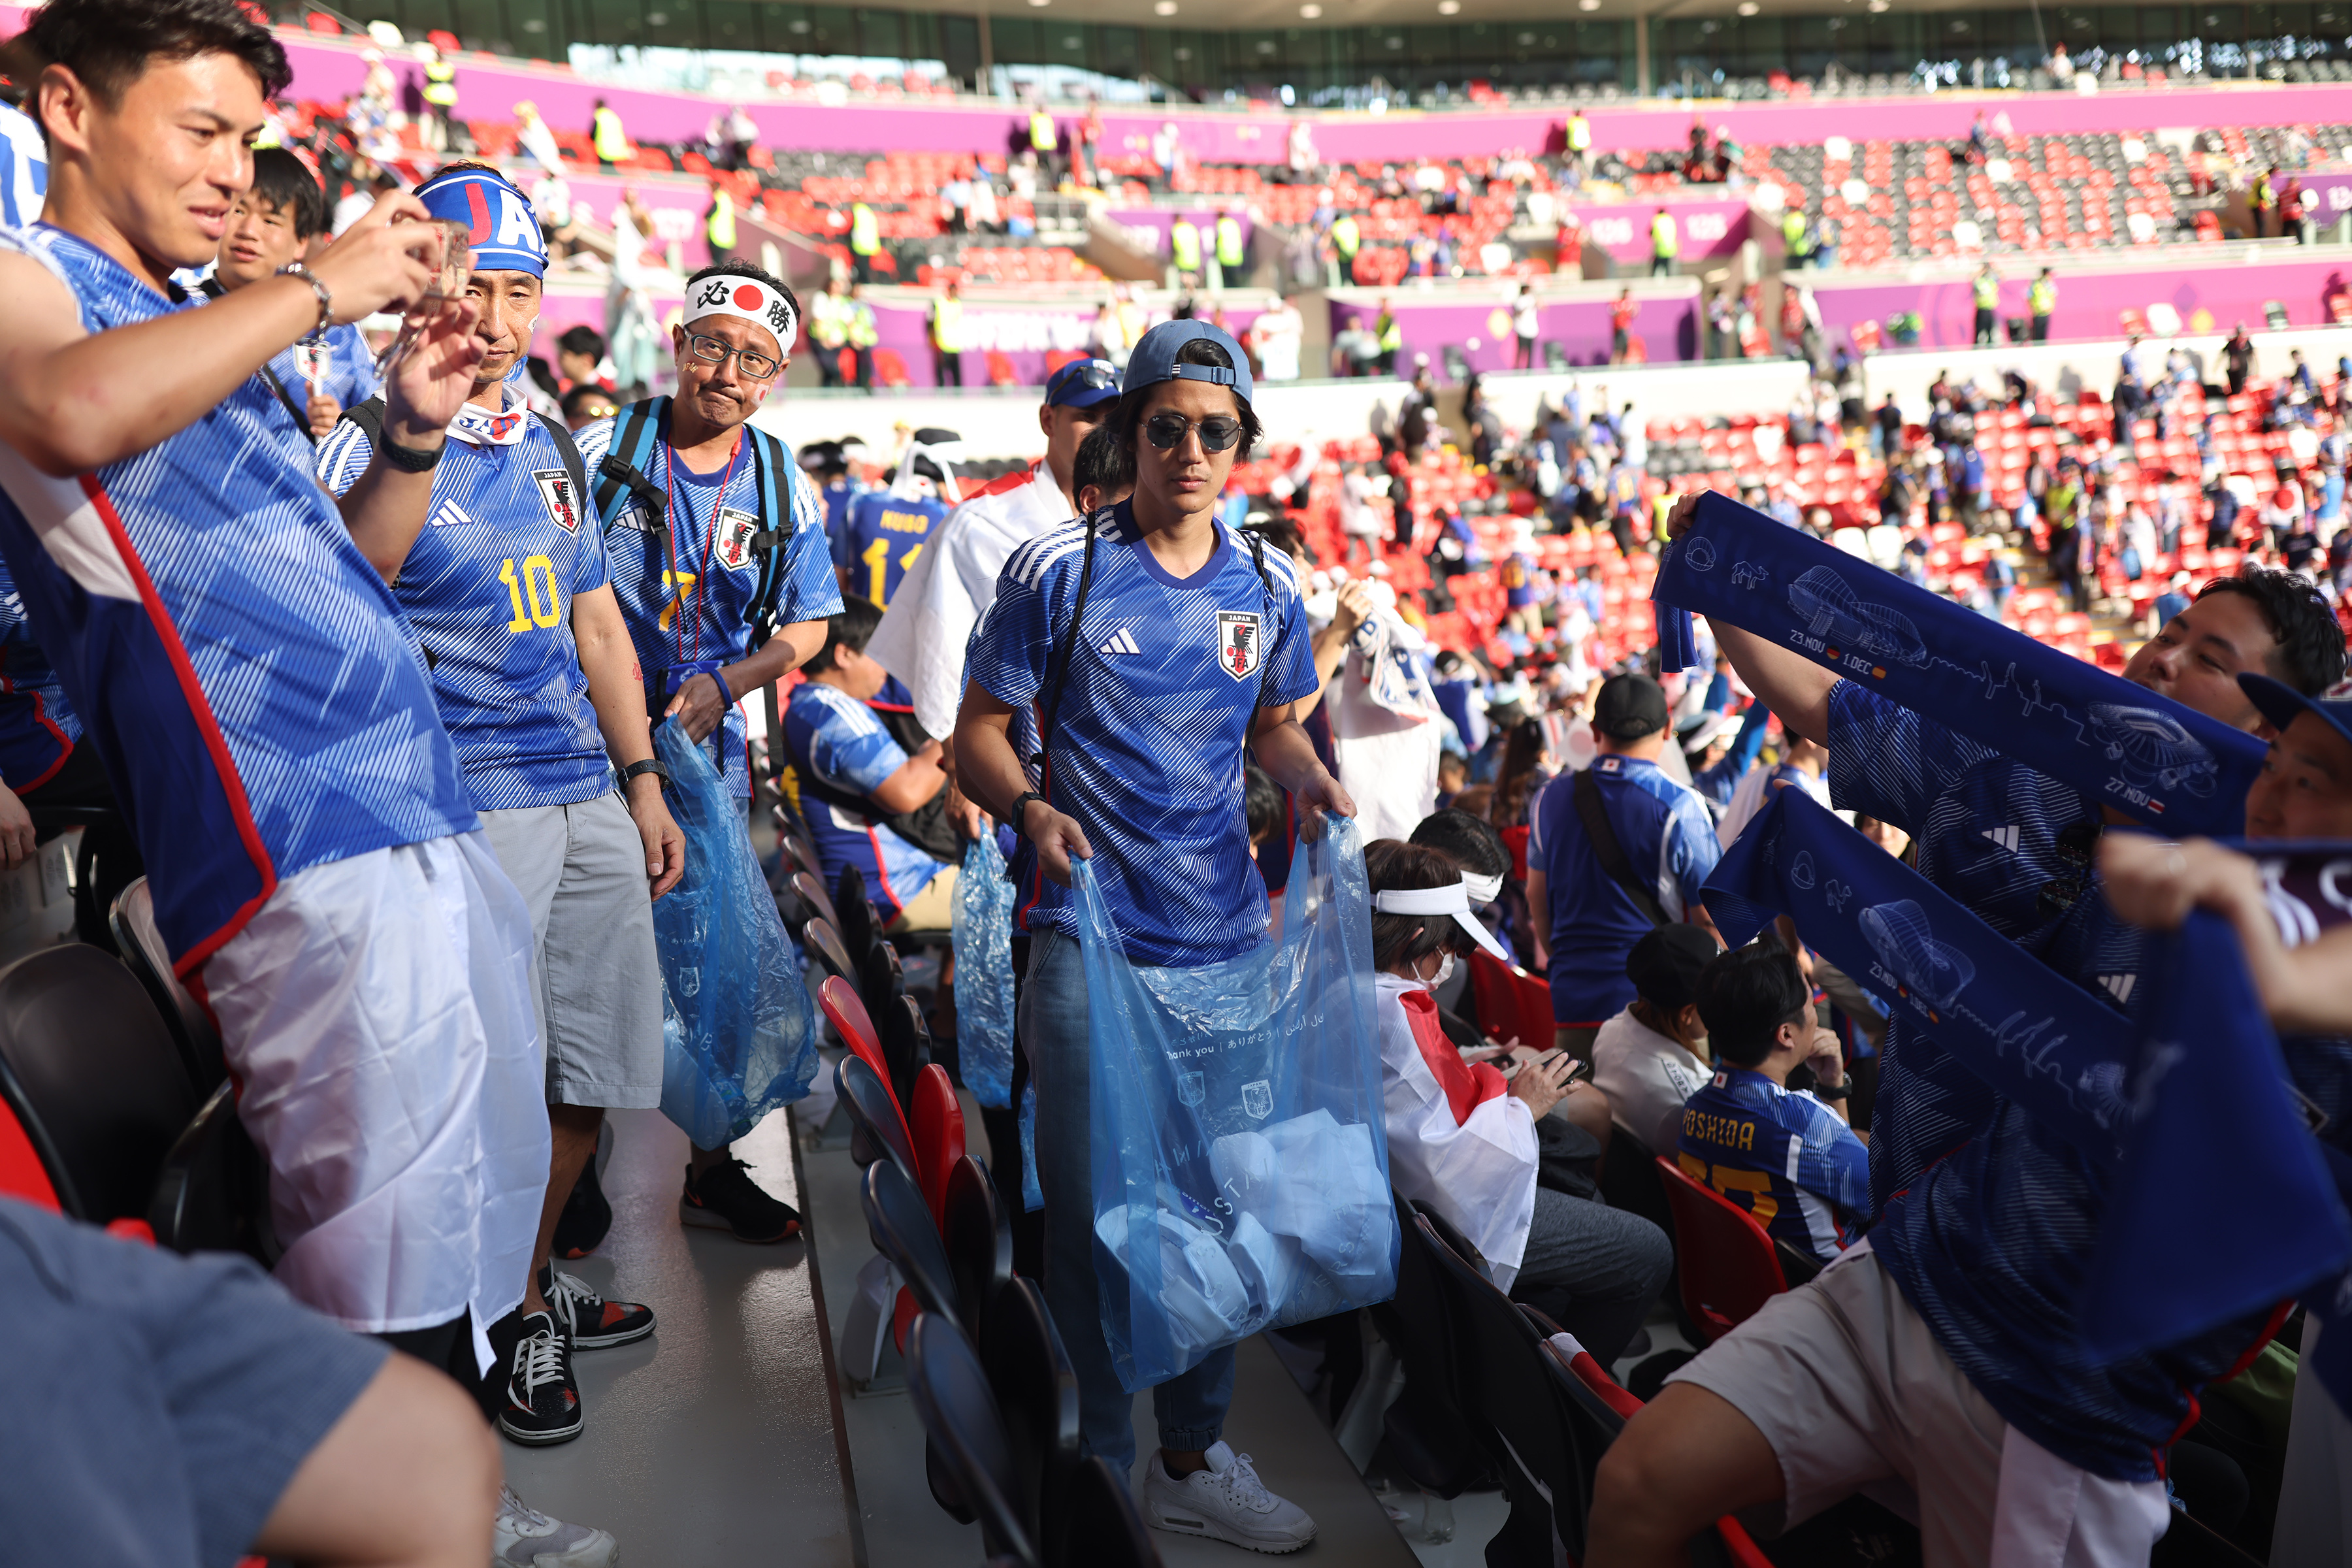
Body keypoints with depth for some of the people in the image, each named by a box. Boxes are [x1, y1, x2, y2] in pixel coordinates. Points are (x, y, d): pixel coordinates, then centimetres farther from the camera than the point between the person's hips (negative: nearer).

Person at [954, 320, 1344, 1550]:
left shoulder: (1266, 587, 8)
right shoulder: (1057, 571, -5)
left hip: (1227, 934, 4)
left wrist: (1309, 780, -1)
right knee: (1091, 1202, 1)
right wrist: (1031, 809, -23)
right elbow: (978, 733, -2)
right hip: (1087, 933, -4)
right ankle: (1101, 1462, 20)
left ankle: (1193, 1458, 29)